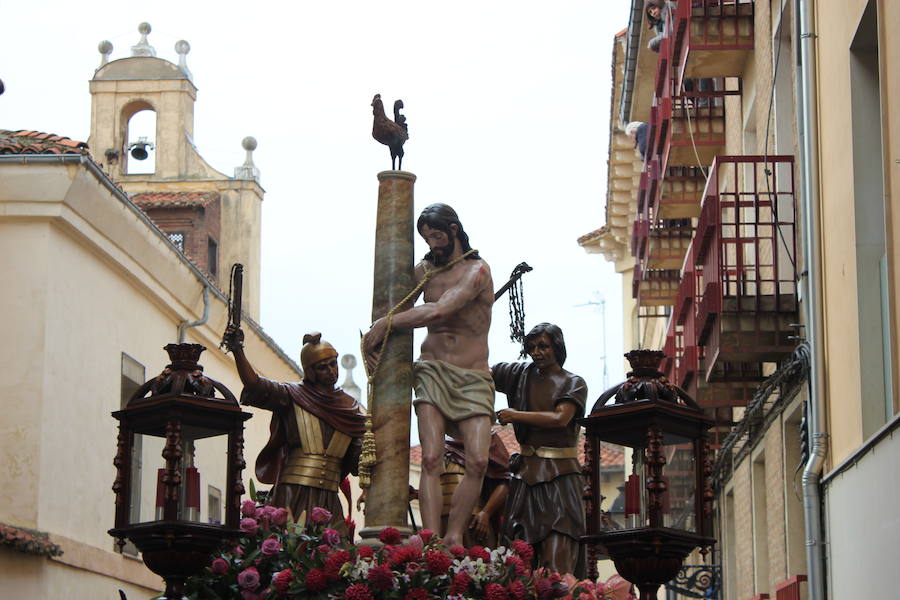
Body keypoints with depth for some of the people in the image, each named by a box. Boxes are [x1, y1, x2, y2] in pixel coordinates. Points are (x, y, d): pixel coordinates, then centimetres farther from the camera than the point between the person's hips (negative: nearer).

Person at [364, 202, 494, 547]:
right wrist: (371, 339, -1)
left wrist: (386, 324, -17)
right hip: (433, 372, 3)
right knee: (431, 458, -15)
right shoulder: (425, 270, 11)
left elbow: (439, 311, -22)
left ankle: (454, 538, -7)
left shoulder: (476, 270, -8)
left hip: (473, 379, -3)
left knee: (478, 461, -17)